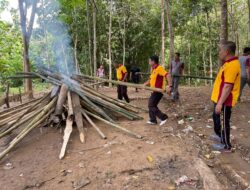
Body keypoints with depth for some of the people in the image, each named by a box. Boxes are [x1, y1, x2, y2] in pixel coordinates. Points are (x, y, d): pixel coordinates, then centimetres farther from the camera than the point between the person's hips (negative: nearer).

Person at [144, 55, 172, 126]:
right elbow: (151, 80, 25)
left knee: (151, 106, -7)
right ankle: (153, 120, 23)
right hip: (155, 91, 10)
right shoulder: (153, 69, 13)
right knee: (151, 105, 14)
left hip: (158, 90, -10)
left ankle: (163, 117, -1)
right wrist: (144, 84, 19)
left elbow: (168, 75, -27)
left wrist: (170, 86, -34)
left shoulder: (159, 68, -16)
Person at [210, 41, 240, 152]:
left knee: (224, 122, 3)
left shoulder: (231, 65, -24)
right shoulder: (229, 63, 9)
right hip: (220, 98, 10)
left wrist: (220, 103, -27)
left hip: (225, 101, -10)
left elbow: (228, 87, -28)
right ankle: (220, 136, 44)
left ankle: (226, 145, 19)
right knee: (216, 117, 24)